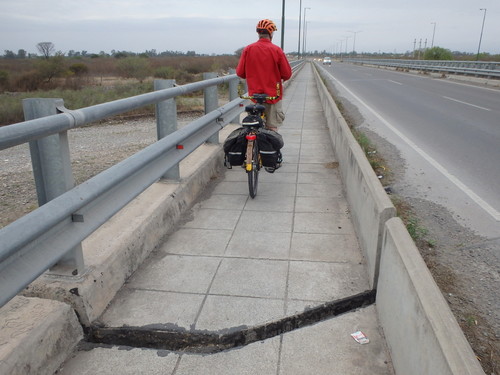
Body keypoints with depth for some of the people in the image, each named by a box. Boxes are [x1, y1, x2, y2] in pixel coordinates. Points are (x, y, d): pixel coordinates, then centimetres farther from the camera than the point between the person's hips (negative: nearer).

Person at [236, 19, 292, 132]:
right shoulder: (276, 50, -9)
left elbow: (240, 73, 1)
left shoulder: (248, 49, -2)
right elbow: (287, 74, -6)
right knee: (272, 129, 4)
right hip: (272, 95, -3)